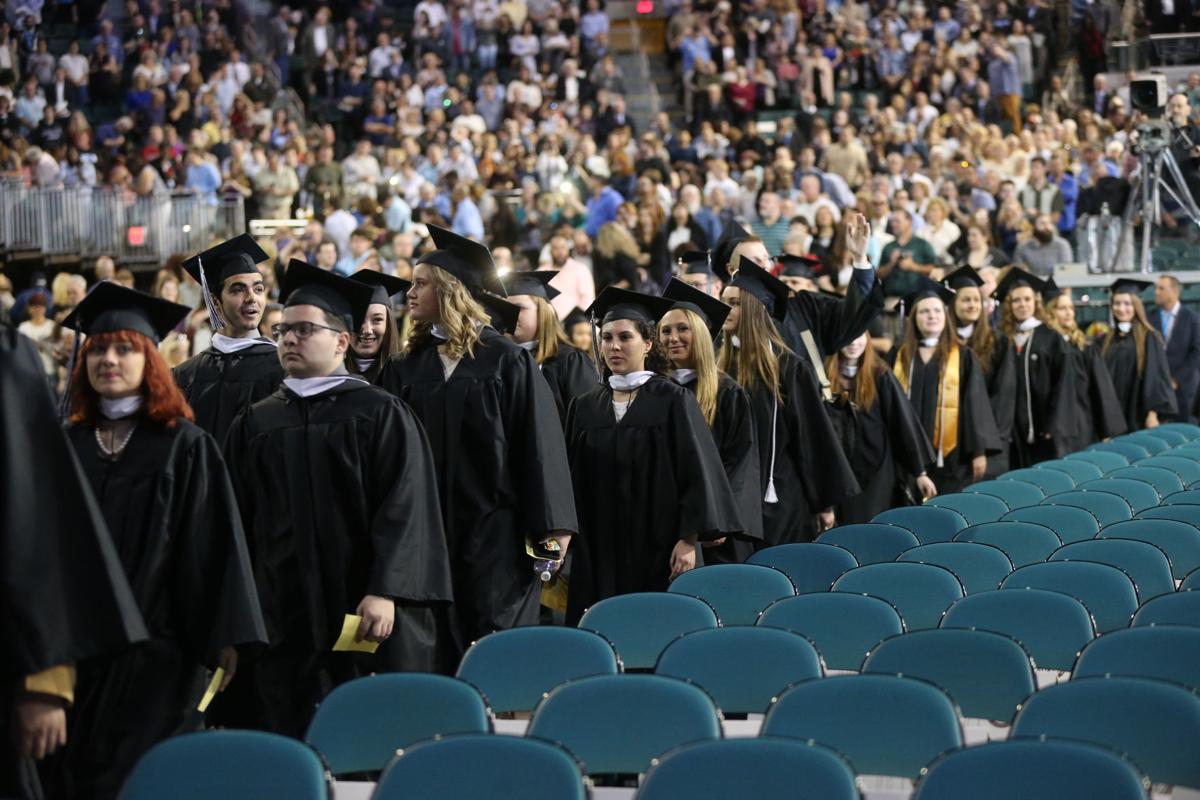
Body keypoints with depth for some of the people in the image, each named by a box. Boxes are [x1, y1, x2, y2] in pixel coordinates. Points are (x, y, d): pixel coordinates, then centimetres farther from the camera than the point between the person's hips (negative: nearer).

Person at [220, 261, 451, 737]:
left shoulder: (381, 414, 1)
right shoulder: (254, 424, 13)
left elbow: (405, 509, -7)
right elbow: (239, 520, 13)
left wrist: (385, 592, -17)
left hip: (363, 614, -3)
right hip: (280, 621, 3)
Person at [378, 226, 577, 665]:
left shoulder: (505, 360, -2)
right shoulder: (405, 366, 9)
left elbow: (537, 443, -6)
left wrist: (551, 525, -11)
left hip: (494, 527, -4)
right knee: (435, 654, 5)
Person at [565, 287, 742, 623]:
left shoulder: (673, 400, -2)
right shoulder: (585, 407, 10)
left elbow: (698, 470, -6)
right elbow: (575, 481, 11)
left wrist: (689, 540, -13)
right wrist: (569, 542, 6)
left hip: (659, 551, -3)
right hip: (599, 555, 3)